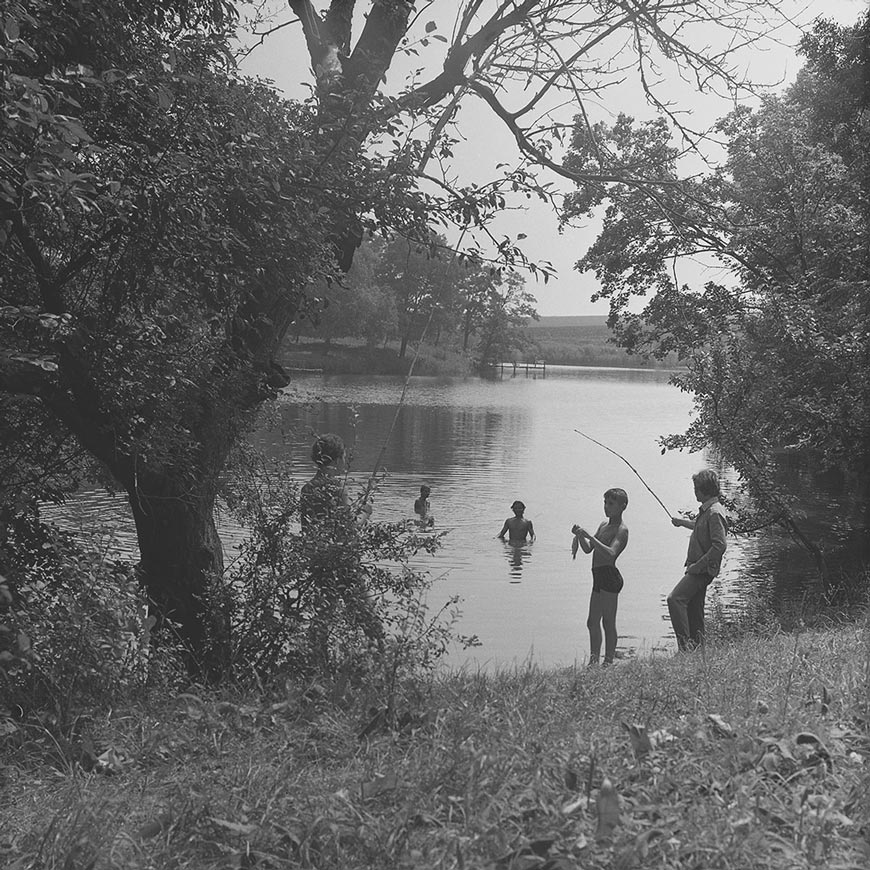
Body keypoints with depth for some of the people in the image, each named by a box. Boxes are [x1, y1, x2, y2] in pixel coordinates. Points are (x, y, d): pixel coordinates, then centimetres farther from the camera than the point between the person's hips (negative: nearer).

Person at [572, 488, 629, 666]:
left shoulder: (621, 530, -10)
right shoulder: (604, 525, 18)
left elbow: (610, 553, -26)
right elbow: (588, 549, 21)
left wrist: (589, 536, -28)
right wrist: (580, 536, 1)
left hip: (610, 576, -9)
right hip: (599, 577, 9)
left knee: (608, 622, -6)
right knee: (593, 622, 12)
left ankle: (609, 661, -2)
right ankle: (593, 661, 19)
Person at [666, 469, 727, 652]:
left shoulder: (715, 513, -18)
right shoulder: (706, 510, 13)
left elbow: (719, 545, -26)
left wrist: (698, 565, -22)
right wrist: (682, 522, 47)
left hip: (703, 570, -10)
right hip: (697, 568, 10)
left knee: (675, 598, -21)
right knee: (694, 610, 12)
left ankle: (685, 643, -21)